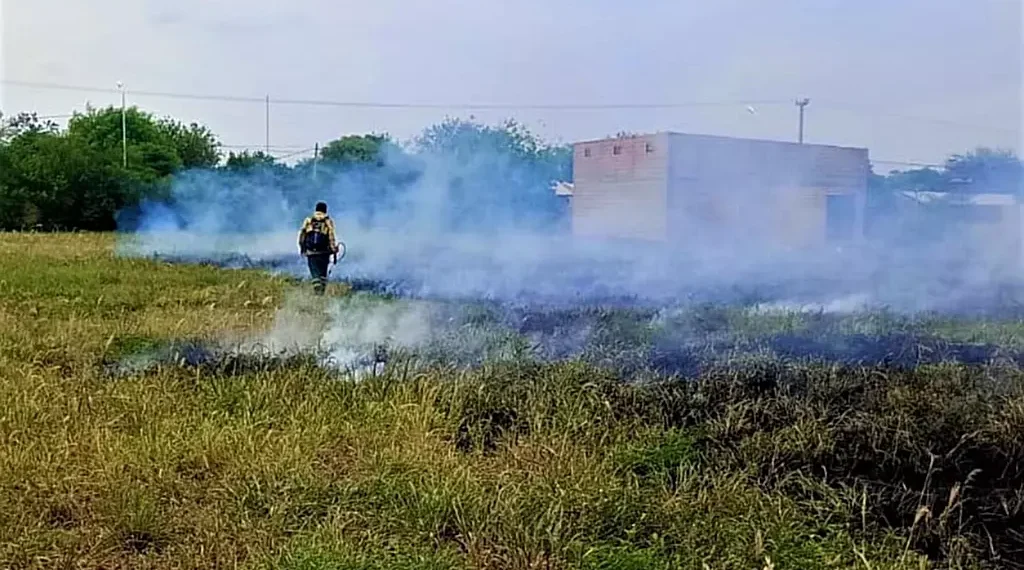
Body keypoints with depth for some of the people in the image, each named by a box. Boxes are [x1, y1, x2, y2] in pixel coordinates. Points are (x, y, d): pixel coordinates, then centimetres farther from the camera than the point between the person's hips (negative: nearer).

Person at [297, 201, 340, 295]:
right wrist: (335, 252, -2)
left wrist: (301, 249, 18)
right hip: (324, 253, -1)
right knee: (323, 274, 13)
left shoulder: (308, 221, 5)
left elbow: (301, 235, 7)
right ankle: (322, 292, 11)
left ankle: (317, 291, -13)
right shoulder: (328, 222, -1)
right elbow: (332, 238, -7)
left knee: (315, 274, 2)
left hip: (310, 253, 1)